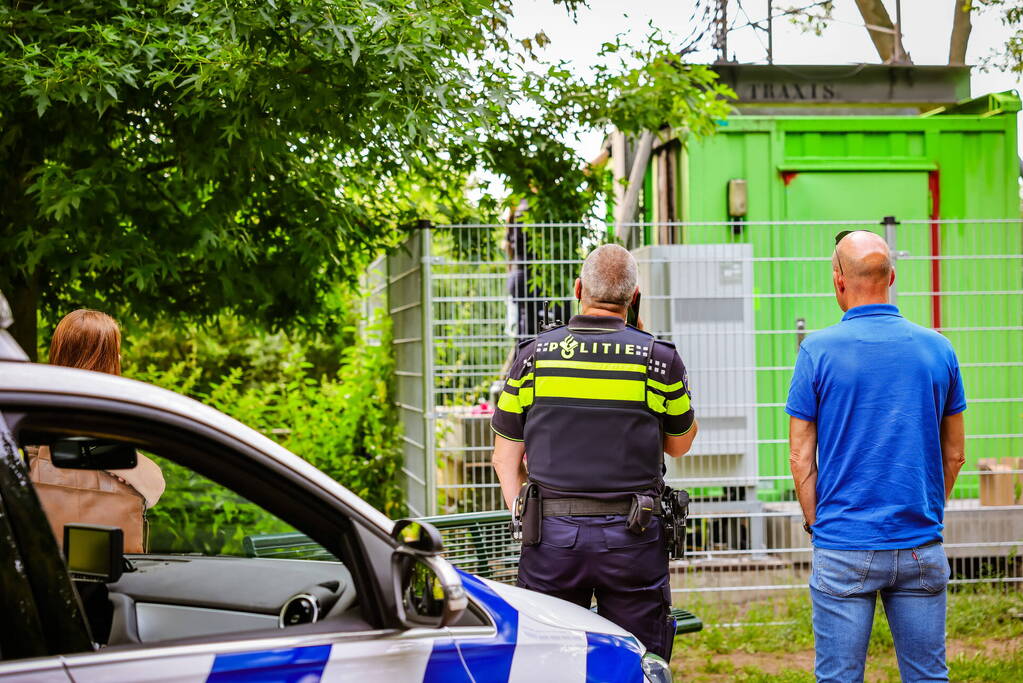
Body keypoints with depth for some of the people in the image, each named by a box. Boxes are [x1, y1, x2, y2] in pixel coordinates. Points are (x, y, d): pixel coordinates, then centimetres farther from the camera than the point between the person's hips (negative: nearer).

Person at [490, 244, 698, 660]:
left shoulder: (533, 356, 1)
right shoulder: (659, 359, -3)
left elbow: (505, 457, 5)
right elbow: (679, 445, 14)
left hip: (552, 533, 1)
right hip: (632, 535, -1)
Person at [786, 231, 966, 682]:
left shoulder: (819, 351, -6)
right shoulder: (937, 348, 3)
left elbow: (801, 458, -4)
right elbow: (953, 454, 9)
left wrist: (815, 523, 8)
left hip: (843, 548, -3)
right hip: (921, 547, 3)